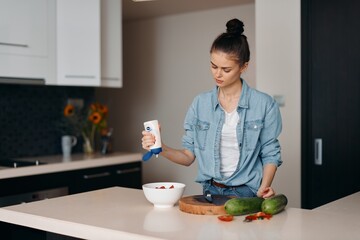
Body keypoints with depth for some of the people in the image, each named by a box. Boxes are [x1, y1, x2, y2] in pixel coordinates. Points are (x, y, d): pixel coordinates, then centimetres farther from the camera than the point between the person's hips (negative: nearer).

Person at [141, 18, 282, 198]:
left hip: (248, 194, -3)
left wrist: (264, 187, -12)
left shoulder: (264, 104, -2)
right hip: (211, 191, 3)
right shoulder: (200, 103, 6)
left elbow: (270, 154, 3)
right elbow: (188, 155, 6)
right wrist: (162, 149, -11)